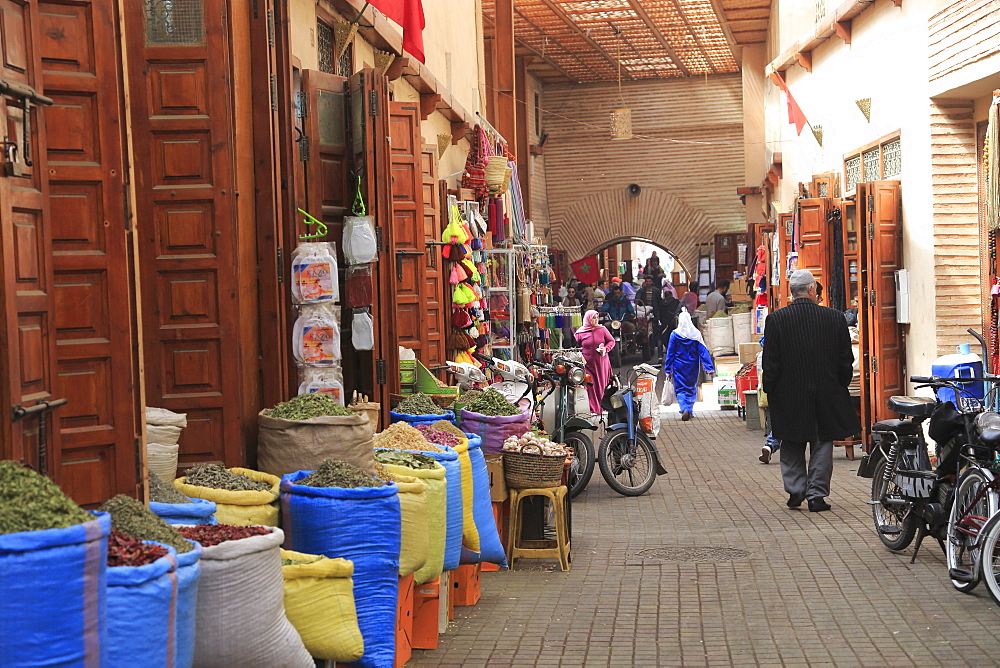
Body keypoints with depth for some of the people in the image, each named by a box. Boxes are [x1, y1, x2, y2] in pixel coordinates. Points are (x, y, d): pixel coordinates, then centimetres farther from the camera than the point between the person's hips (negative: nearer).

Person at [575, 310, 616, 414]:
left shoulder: (602, 329, 4)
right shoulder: (580, 333, 2)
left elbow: (612, 341, 10)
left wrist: (606, 349, -7)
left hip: (602, 363, 1)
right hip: (588, 363, -1)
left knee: (602, 385, 5)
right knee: (591, 387, -2)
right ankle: (593, 409, 3)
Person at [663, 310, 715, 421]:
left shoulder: (675, 334, -8)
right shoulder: (696, 334, -6)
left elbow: (670, 353, -4)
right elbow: (703, 351, -6)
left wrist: (668, 369, 2)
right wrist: (709, 367, -5)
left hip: (679, 366, -2)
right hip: (692, 366, 2)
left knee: (680, 389, 2)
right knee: (691, 388, 17)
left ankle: (684, 409, -19)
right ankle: (690, 410, 19)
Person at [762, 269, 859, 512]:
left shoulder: (776, 320, -9)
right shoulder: (835, 318, -4)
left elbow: (770, 363, -6)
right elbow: (846, 360, 2)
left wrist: (770, 391, 5)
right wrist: (841, 386, 15)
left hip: (789, 395, -1)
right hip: (826, 393, 1)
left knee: (792, 446, 14)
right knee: (822, 443, 9)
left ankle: (795, 490, 12)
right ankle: (817, 494, 7)